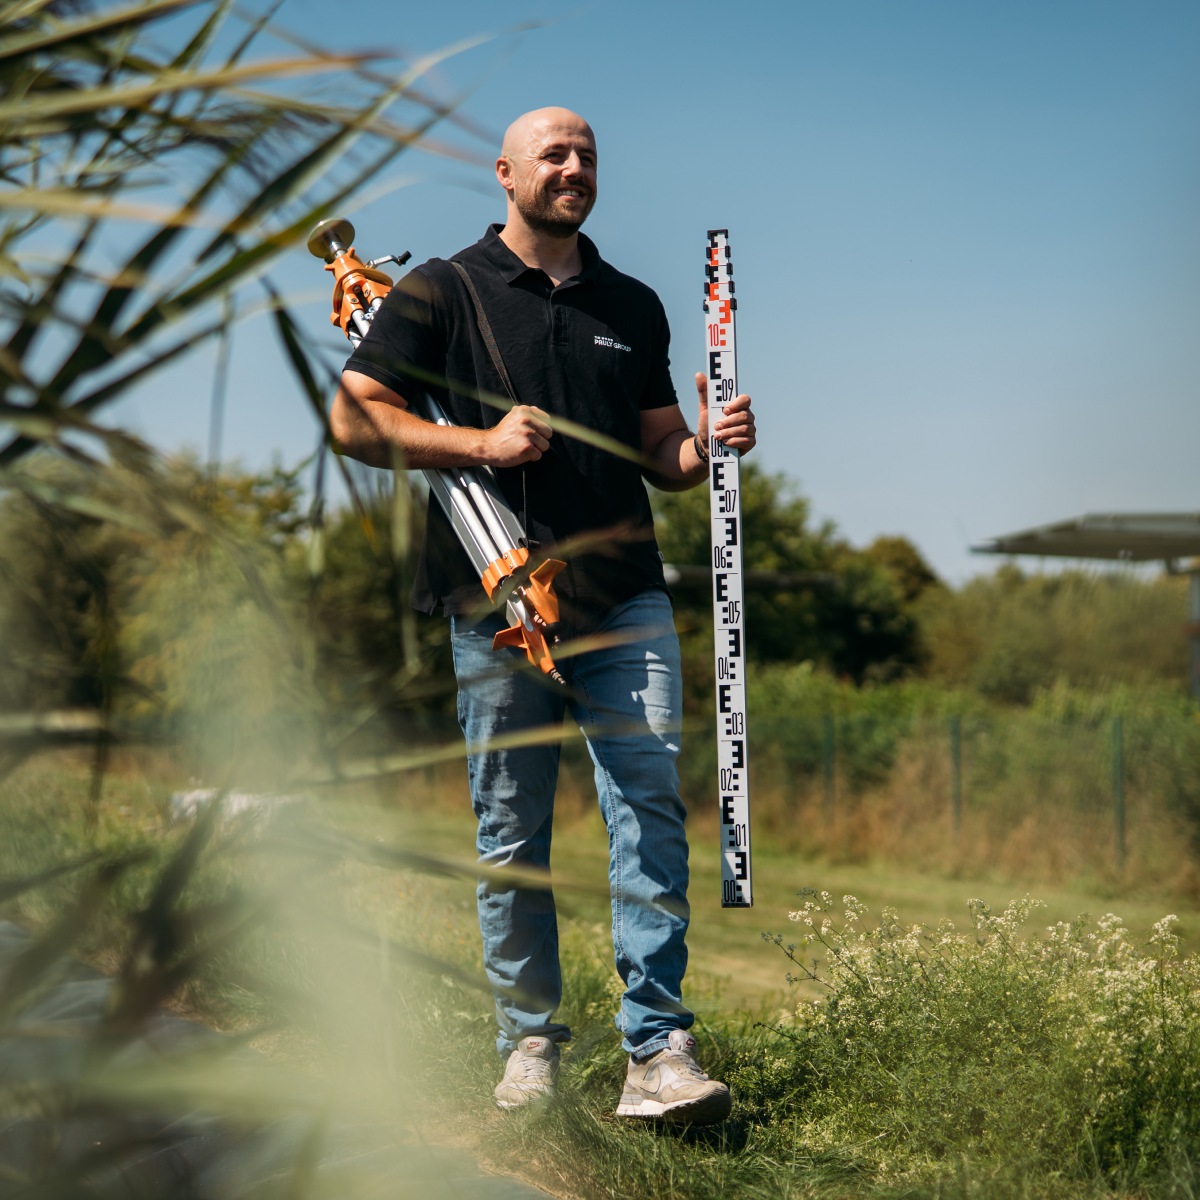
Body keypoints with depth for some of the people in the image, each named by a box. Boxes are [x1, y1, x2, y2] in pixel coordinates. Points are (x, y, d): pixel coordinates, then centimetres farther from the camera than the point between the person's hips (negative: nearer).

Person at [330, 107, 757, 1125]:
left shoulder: (633, 306, 18)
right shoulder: (443, 292, 6)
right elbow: (354, 419, 1)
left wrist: (709, 443, -1)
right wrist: (480, 442, -10)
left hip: (625, 599, 2)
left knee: (652, 805, -10)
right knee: (511, 835, 3)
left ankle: (659, 1047, -8)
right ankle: (529, 1040, 16)